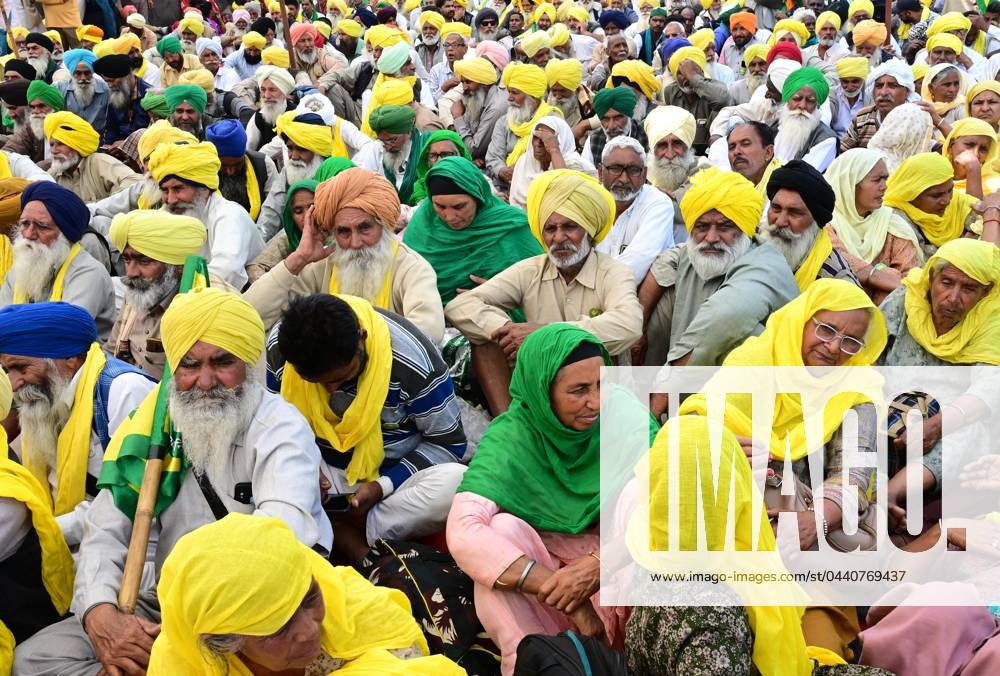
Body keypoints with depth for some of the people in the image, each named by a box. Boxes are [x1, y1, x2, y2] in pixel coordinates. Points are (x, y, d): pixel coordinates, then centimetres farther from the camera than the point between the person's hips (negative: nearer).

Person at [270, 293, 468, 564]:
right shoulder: (279, 348, -14)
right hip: (324, 473, 2)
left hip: (394, 475, -2)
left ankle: (339, 531, -22)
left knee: (458, 484, -36)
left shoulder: (414, 359, -23)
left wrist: (382, 486, -22)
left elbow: (447, 441, -12)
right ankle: (355, 544, -25)